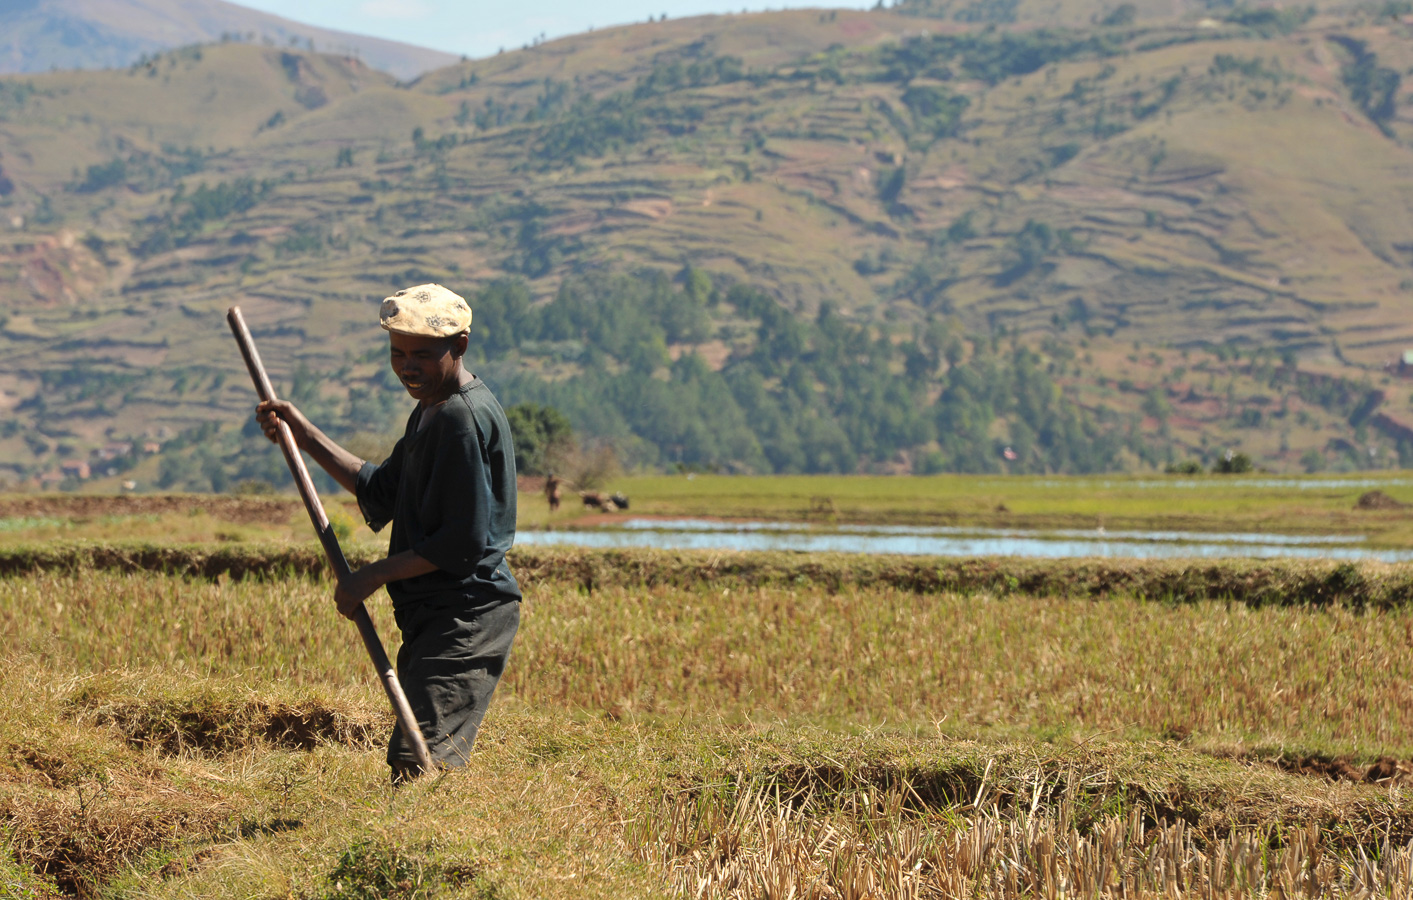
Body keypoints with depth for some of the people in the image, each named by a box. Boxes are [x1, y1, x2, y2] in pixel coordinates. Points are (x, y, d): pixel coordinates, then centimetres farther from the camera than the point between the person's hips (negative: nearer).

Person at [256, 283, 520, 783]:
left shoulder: (465, 417, -17)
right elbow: (382, 494, 26)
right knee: (409, 765, 11)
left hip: (466, 619, -11)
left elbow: (464, 542, -20)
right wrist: (306, 437, 19)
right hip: (433, 617, 11)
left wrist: (376, 575, -11)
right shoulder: (431, 410, 17)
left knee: (418, 764, -20)